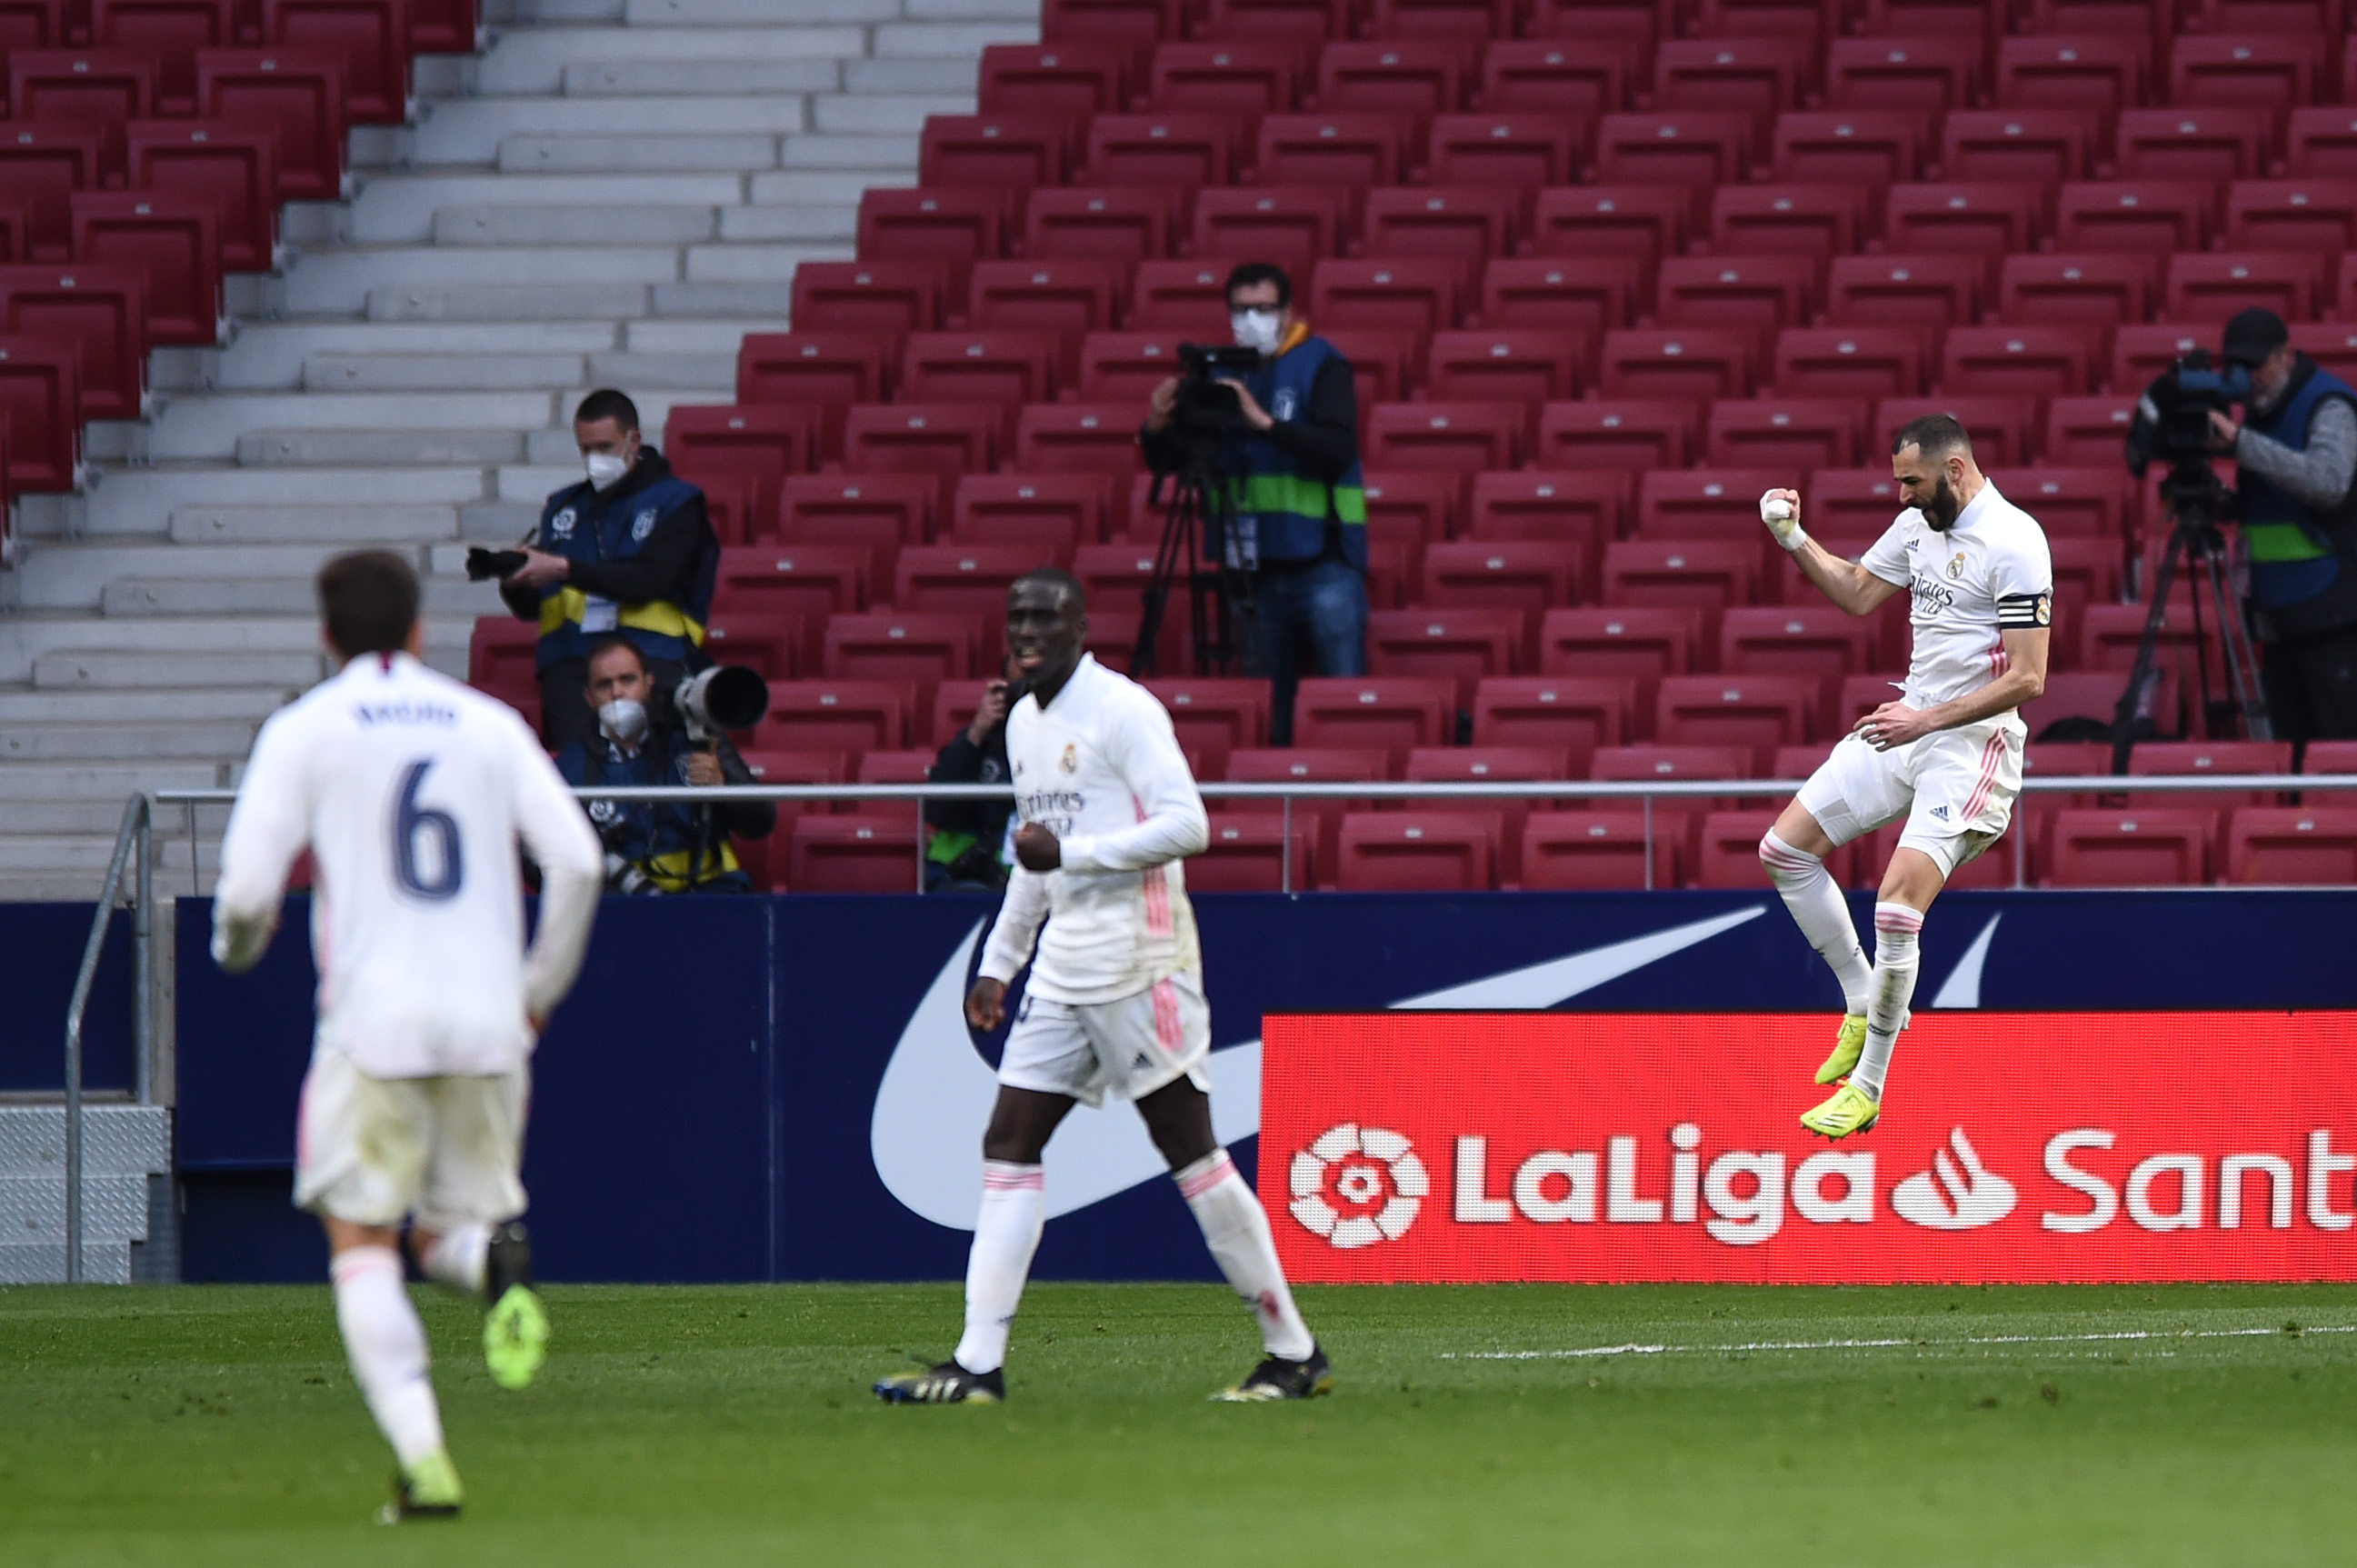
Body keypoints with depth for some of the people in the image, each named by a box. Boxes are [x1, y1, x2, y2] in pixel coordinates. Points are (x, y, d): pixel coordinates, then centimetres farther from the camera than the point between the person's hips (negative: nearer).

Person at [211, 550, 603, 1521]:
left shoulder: (304, 731, 2)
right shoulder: (490, 724, 10)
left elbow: (249, 887, -4)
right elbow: (576, 859, 3)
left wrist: (237, 945, 19)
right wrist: (541, 987, 16)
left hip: (373, 1018, -3)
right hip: (489, 1022, 3)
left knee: (362, 1245, 3)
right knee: (445, 1233, 16)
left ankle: (422, 1457, -14)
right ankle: (495, 1257, -23)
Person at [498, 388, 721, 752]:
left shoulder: (676, 501, 7)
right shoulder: (563, 507, 22)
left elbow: (650, 579, -11)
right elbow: (530, 607, 19)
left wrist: (565, 570, -19)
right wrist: (514, 581, -7)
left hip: (652, 658, -3)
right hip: (570, 663, 3)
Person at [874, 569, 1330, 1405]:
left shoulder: (1122, 710, -10)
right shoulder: (1024, 722, 16)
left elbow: (1187, 824, -18)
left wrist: (1069, 851, -21)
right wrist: (998, 959, 24)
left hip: (1138, 961, -9)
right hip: (1064, 965, 9)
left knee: (1191, 1153, -6)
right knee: (1009, 1147, 1)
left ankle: (1294, 1353, 1)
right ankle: (978, 1363, -1)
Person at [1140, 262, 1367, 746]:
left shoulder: (1320, 366, -1)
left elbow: (1338, 448, -16)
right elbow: (1166, 462, 13)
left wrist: (1265, 422, -26)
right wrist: (1157, 428, -9)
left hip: (1323, 564, -5)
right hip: (1256, 569, 5)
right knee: (1269, 719, 4)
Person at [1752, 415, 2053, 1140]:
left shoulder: (2013, 542, -18)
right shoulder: (1921, 522, 7)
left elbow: (2026, 679, -20)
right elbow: (1857, 591, 25)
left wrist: (1926, 721, -21)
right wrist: (1794, 540, 9)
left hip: (1970, 744, -9)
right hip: (1905, 728, 9)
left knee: (1897, 908, -19)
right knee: (1784, 848, 7)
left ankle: (1867, 1087, -6)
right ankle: (1863, 1003, 19)